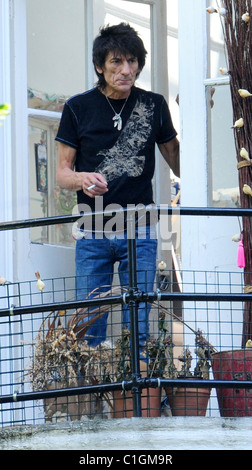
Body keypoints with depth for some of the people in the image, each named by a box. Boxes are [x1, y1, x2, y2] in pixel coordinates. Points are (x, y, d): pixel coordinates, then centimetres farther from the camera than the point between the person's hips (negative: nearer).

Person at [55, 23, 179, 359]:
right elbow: (62, 172, 2)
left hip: (140, 233, 1)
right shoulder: (78, 108, 0)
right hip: (93, 233, 0)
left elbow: (177, 161, 14)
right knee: (90, 325, -2)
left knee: (138, 327, 0)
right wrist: (81, 179, -20)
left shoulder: (154, 105, 3)